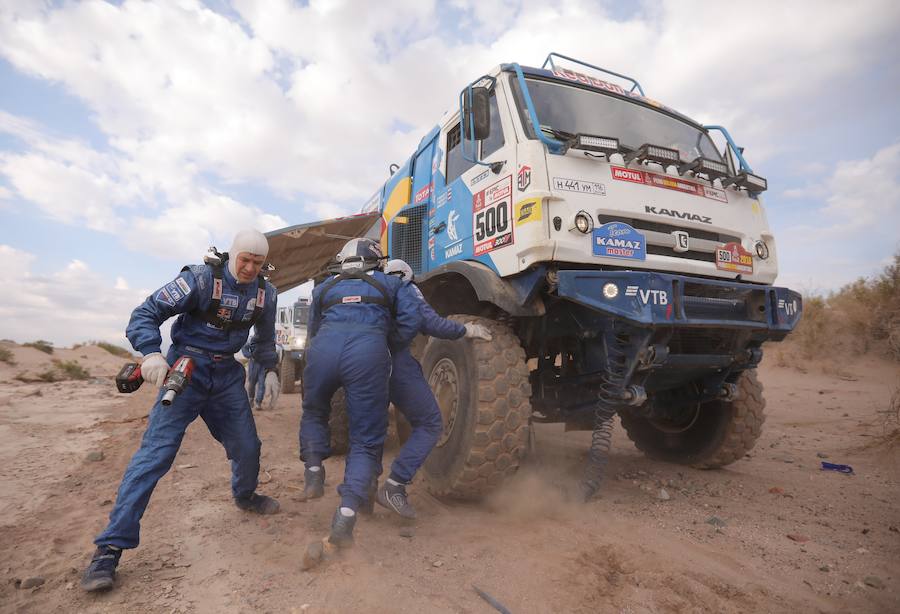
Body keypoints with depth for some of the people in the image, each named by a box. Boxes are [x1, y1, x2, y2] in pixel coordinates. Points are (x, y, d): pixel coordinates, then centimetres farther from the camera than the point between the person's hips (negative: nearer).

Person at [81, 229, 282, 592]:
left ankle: (245, 496, 39)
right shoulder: (201, 279, -15)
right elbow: (147, 312, -17)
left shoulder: (264, 293, 0)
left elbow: (266, 337, 16)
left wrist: (269, 371, 13)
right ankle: (111, 547, -1)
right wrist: (151, 353, -32)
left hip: (226, 375, 5)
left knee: (247, 446, 9)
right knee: (155, 451, -11)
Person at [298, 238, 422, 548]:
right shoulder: (389, 283, 26)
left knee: (314, 412, 33)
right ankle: (347, 512, -5)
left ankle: (314, 471, 20)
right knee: (366, 440, 8)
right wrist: (390, 342, 28)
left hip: (324, 347, 3)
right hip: (369, 351, -2)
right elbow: (412, 320, 14)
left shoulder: (324, 287, 32)